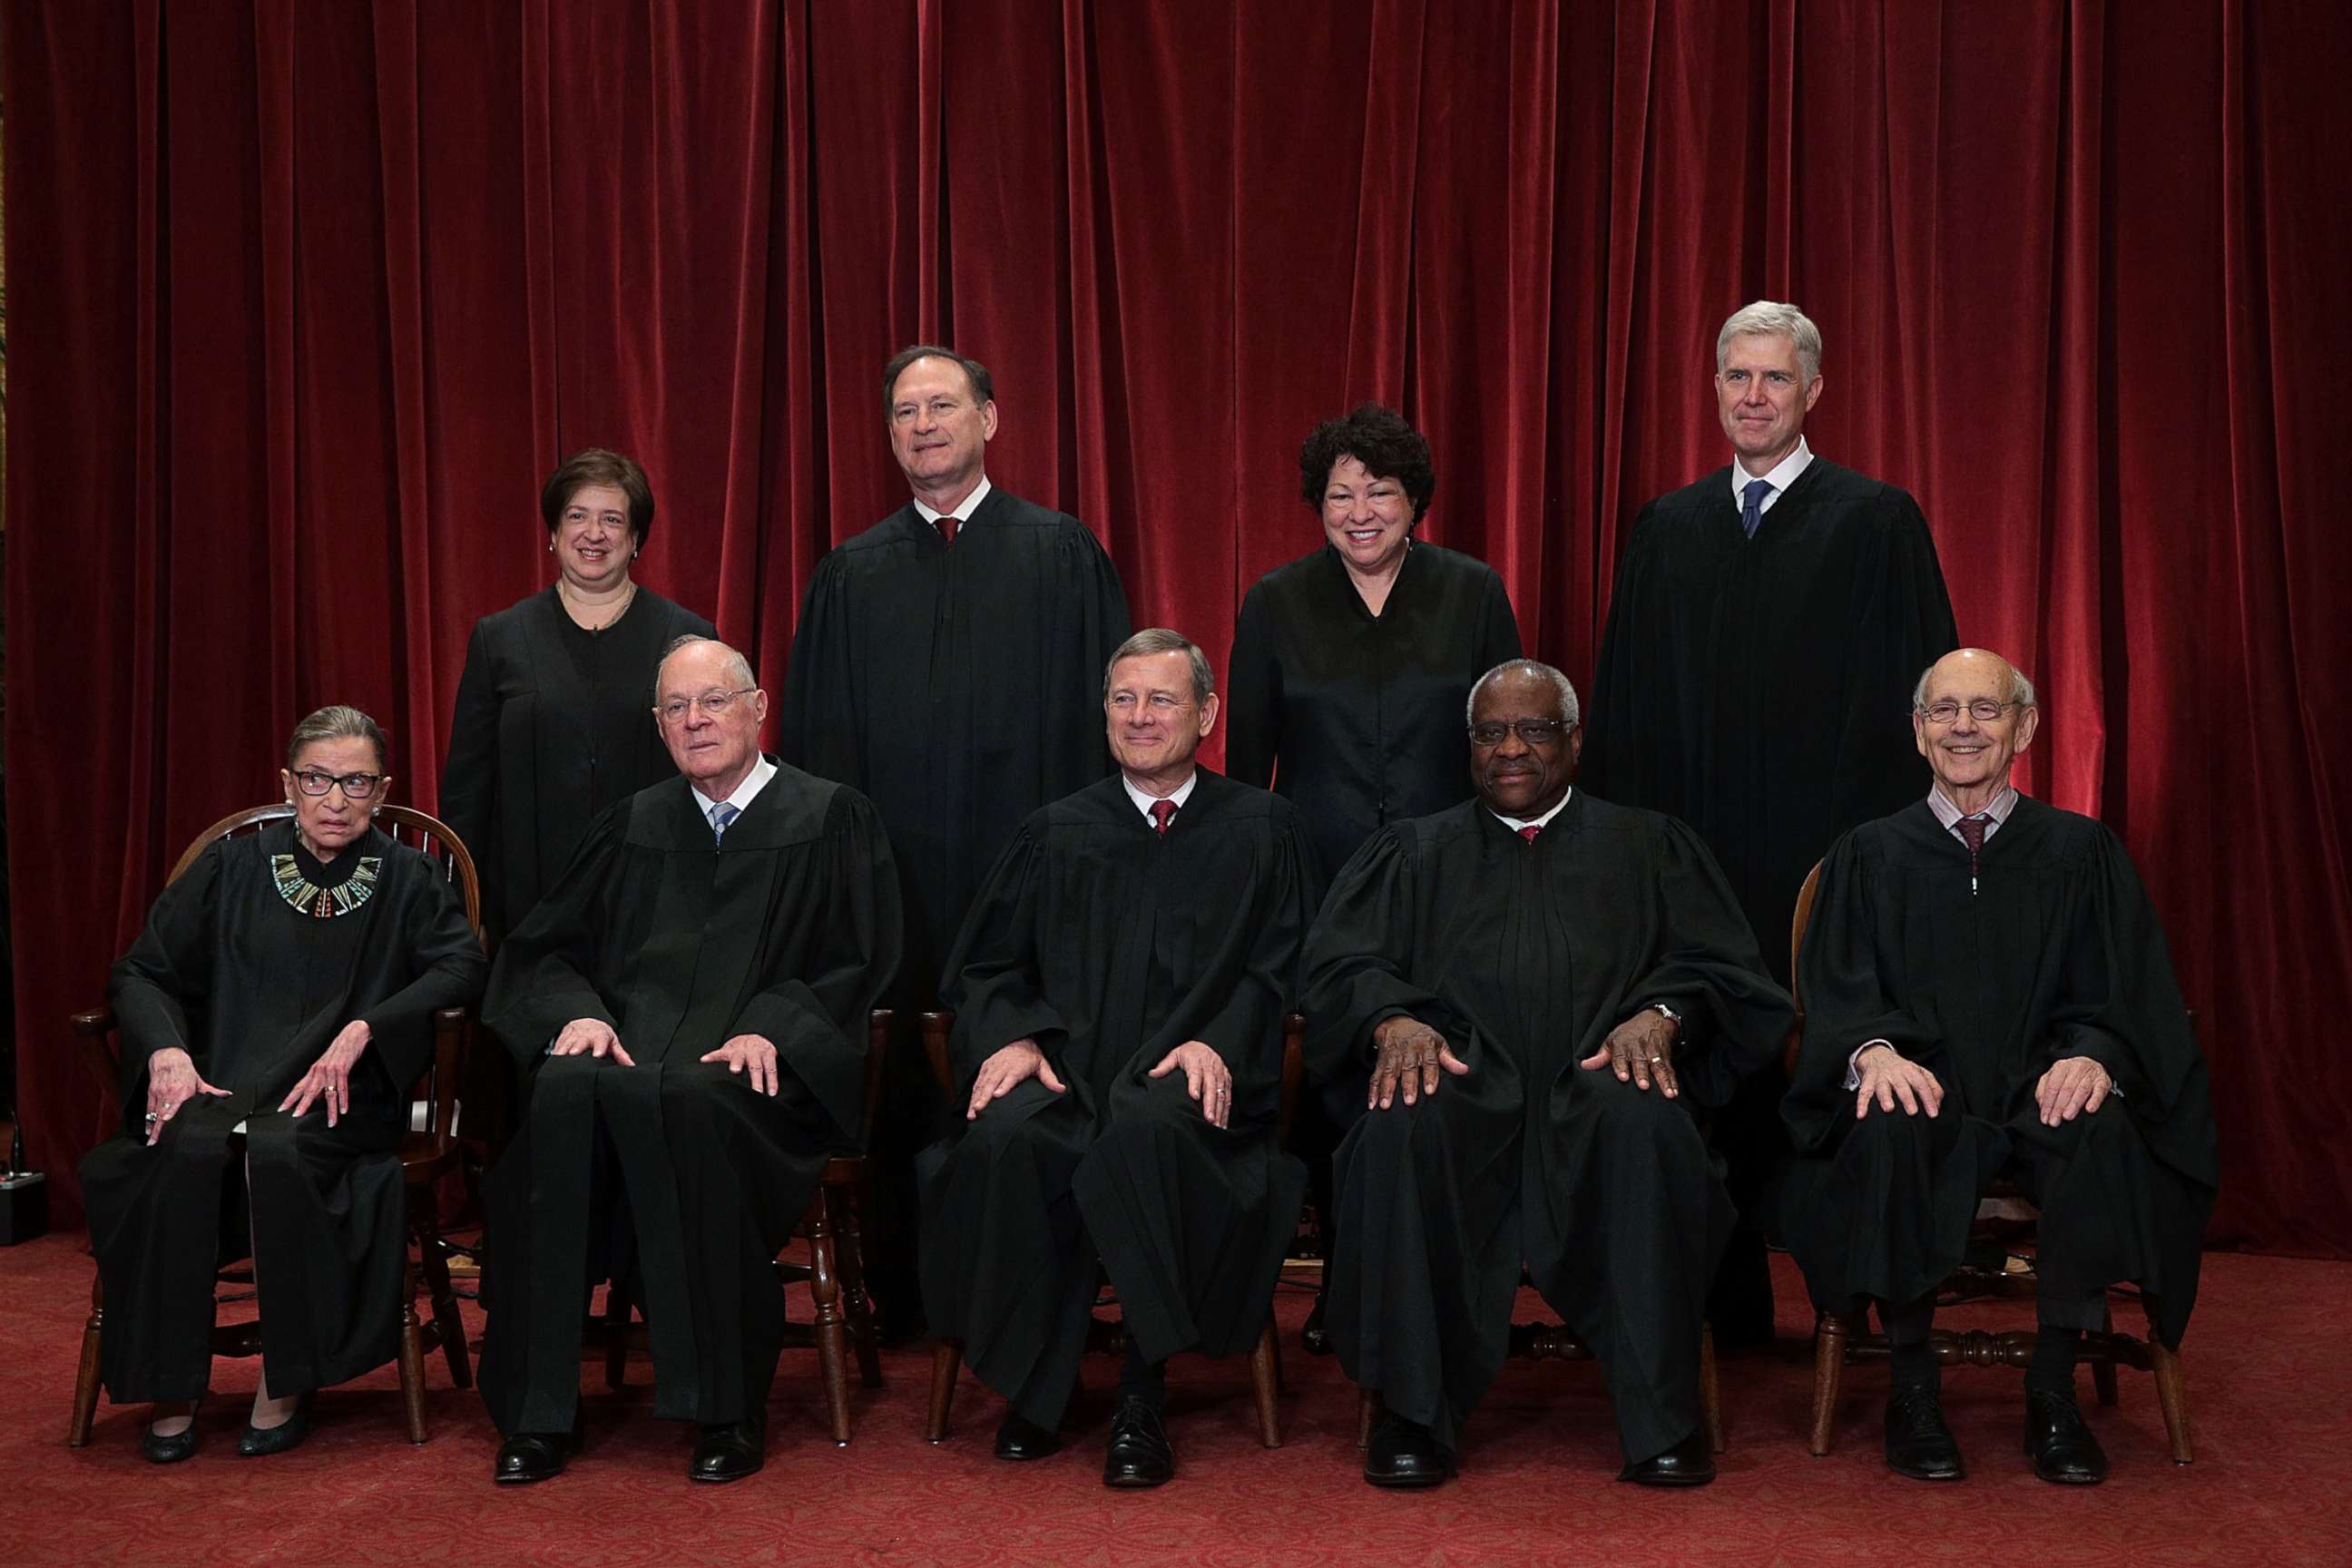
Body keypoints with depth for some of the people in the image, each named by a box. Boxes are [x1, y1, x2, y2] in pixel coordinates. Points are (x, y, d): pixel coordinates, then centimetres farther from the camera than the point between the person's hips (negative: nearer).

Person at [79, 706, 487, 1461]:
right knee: (188, 1149, -33)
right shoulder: (230, 868, 15)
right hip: (218, 1087, 2)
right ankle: (171, 1389, -20)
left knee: (278, 1149, -35)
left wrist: (362, 1030, -18)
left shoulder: (407, 880, 12)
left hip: (340, 1100, -1)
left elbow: (464, 966, -4)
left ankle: (285, 1384, -19)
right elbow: (140, 972, 12)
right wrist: (167, 1050, -9)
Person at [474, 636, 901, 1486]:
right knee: (567, 1091, -33)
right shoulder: (634, 825, 23)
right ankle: (536, 1408, -27)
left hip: (764, 1067, -3)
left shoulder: (831, 818, 12)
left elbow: (857, 965, 3)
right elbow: (542, 948, 18)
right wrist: (579, 1010, -4)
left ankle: (727, 1407, -27)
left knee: (680, 1101, -38)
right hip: (630, 1044, 3)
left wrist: (771, 1028, -14)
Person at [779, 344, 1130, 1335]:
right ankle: (898, 1295, 14)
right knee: (898, 1079, 3)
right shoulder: (849, 577, 13)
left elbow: (1104, 707, 3)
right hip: (891, 871, 2)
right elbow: (815, 738, 13)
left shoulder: (1063, 555, 6)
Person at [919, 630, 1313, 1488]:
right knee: (1004, 1139, -33)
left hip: (1184, 1078, -2)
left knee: (1147, 1130, -38)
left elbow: (1276, 969, 6)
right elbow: (984, 966, 18)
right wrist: (1010, 1035, -4)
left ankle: (1143, 1394, -25)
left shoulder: (1262, 828, 15)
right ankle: (1032, 1387, -16)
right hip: (1066, 1070, 2)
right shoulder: (1056, 832, 20)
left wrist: (1218, 1042, -13)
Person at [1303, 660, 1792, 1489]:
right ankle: (1415, 1412, -26)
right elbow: (1340, 965, 11)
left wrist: (1660, 1014, -11)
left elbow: (1722, 968, 12)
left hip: (1597, 1083, 0)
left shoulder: (1648, 846, 24)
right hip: (1463, 1082, 0)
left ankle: (1662, 1417, -27)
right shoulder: (1413, 852, 25)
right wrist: (1393, 1020, -11)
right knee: (1401, 1129, -35)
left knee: (1646, 1124, -36)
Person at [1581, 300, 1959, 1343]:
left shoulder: (1877, 522, 2)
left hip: (1828, 858, -3)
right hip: (1694, 855, 3)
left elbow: (1917, 695, -1)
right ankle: (1729, 1305, 17)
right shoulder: (1667, 530, 13)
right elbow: (1624, 702, 15)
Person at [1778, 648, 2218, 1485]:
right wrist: (1875, 1049, -21)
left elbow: (2125, 997, 5)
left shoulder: (2082, 852, 12)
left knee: (2101, 1133, -33)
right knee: (1890, 1132, -35)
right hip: (1924, 1093, 0)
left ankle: (2053, 1391, -21)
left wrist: (2091, 1054, -19)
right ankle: (1912, 1389, -20)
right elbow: (1837, 992, 2)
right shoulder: (1869, 857, 12)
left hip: (2037, 1098, 0)